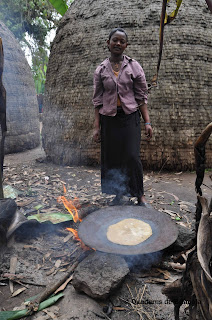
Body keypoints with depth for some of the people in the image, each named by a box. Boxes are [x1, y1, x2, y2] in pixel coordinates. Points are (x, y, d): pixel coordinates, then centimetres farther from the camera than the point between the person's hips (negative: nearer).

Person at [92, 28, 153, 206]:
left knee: (132, 156, -10)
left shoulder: (134, 66, 5)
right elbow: (98, 100, 7)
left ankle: (140, 195, 9)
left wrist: (147, 122, -5)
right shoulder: (101, 70, 7)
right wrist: (96, 127, 2)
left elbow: (141, 96, 3)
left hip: (130, 117, -1)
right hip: (109, 119, 2)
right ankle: (114, 196, 20)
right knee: (110, 159, 3)